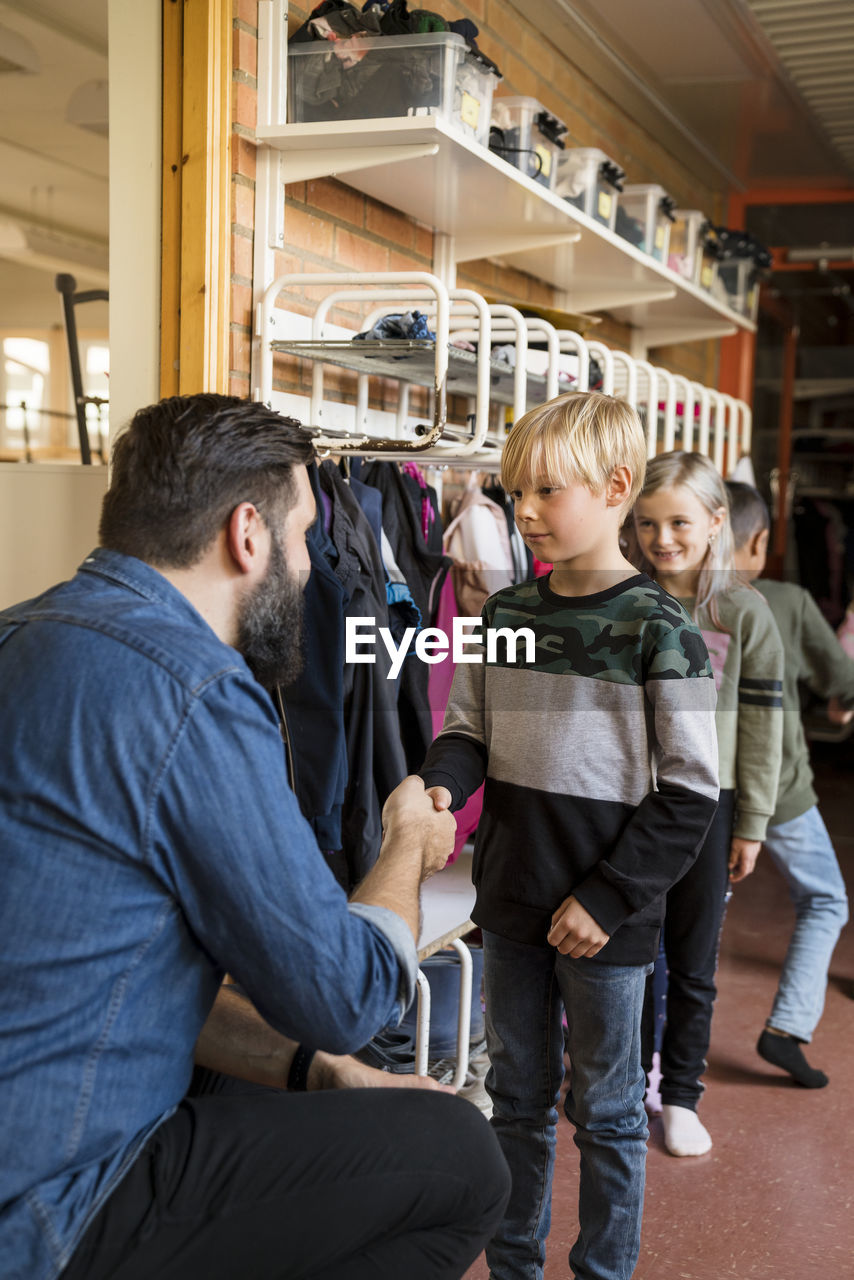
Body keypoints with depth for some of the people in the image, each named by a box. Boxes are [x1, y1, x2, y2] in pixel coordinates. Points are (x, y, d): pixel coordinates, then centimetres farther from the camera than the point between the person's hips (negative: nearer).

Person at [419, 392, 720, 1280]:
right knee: (517, 1095, 18)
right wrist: (439, 787, -12)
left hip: (606, 919, -5)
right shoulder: (504, 616, 3)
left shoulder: (657, 631, -12)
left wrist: (607, 899, -14)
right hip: (512, 905, 5)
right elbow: (469, 730, 11)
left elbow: (689, 792, -12)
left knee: (605, 1108, 11)